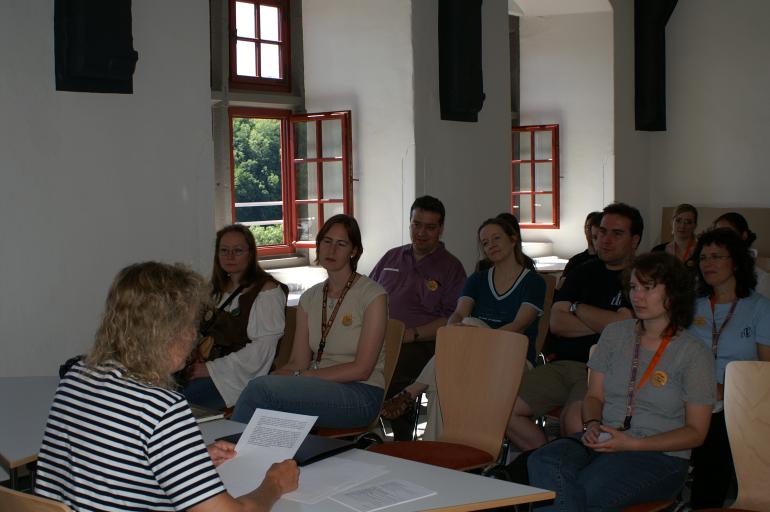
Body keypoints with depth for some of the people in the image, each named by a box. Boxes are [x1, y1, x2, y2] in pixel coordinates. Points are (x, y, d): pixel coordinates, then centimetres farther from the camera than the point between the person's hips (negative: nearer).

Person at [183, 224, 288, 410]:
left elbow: (262, 349, -12)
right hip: (207, 369, 7)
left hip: (239, 375, -7)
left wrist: (212, 368, -14)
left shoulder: (267, 290, -3)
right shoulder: (218, 289, 22)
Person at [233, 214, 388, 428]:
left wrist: (299, 376, -15)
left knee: (260, 388, -28)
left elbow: (362, 369, -10)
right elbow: (298, 362, 8)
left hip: (360, 394, -5)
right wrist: (273, 376, -15)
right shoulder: (310, 298, 14)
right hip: (319, 388, 5)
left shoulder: (372, 295, -4)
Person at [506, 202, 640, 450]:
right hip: (562, 364, 6)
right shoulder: (584, 272, 19)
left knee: (574, 420, -34)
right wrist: (605, 324, -5)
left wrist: (577, 308, 3)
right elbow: (557, 322, 8)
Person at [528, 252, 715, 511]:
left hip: (660, 455, -4)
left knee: (587, 489, -35)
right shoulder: (615, 333, 13)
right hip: (603, 442, 4)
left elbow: (695, 432, -1)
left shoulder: (693, 353, -1)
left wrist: (632, 443, -12)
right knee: (543, 462, -29)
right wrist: (592, 425, -8)